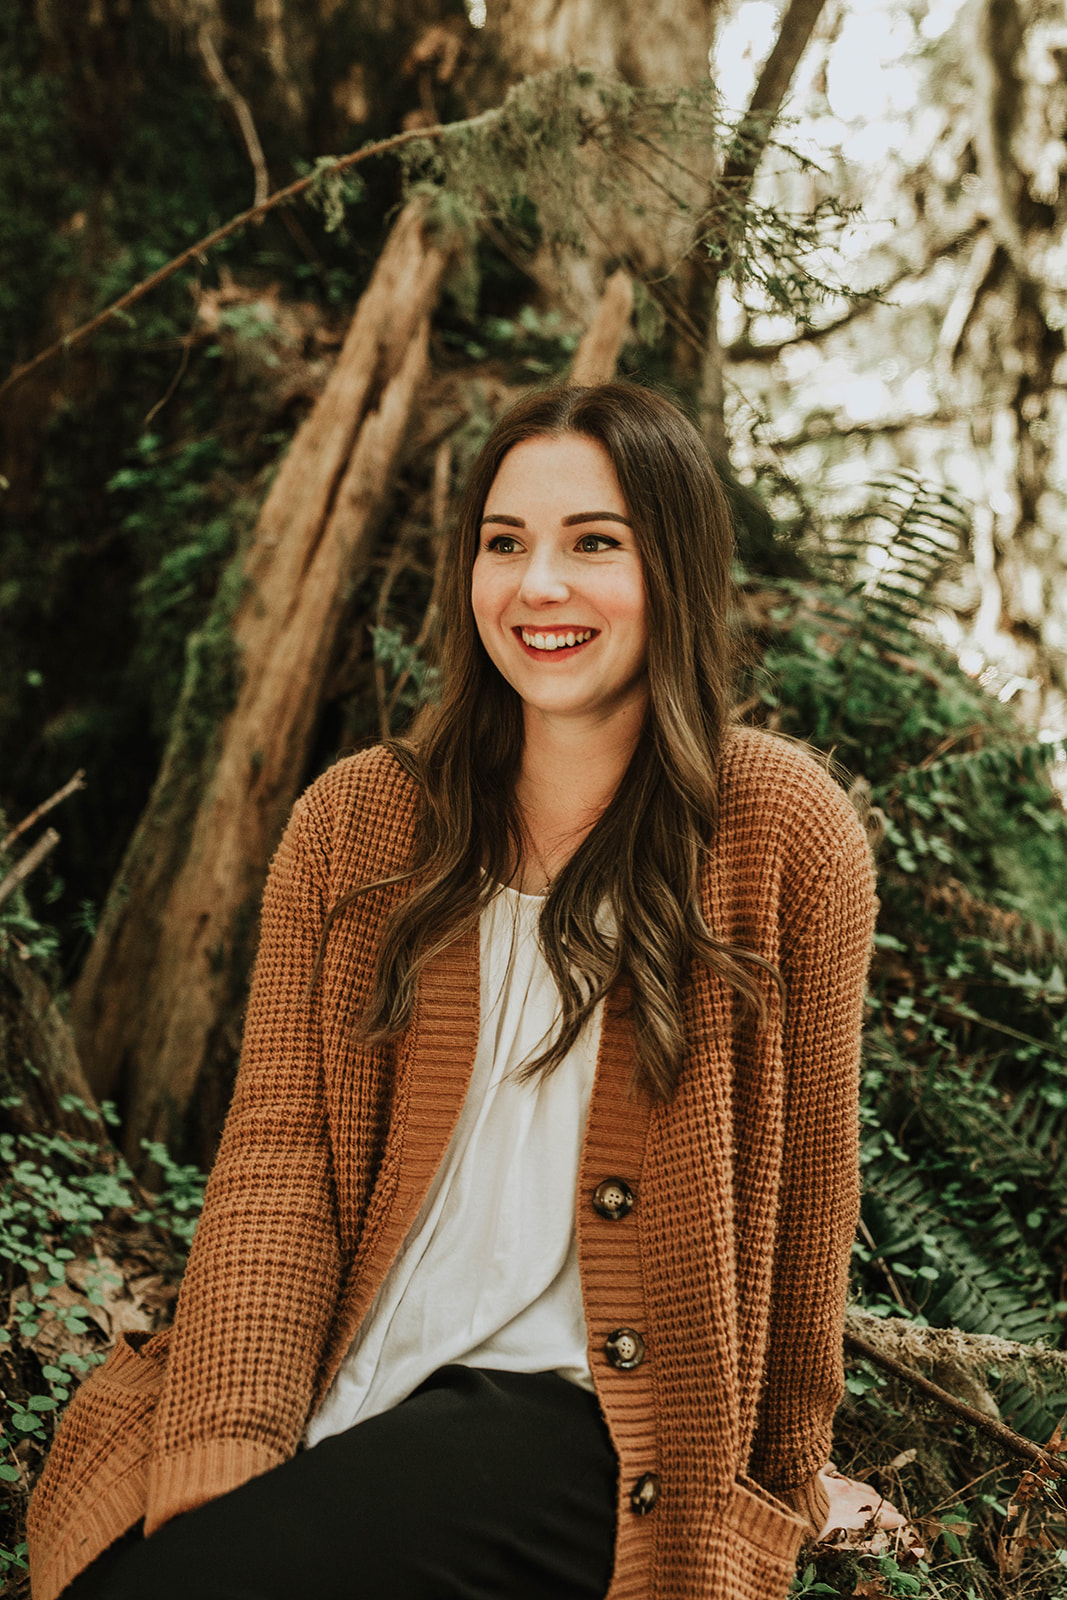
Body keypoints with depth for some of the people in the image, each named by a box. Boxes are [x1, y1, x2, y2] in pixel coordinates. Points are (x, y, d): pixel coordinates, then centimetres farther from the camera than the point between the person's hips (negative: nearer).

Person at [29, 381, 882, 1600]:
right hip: (344, 1386, 3)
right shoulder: (352, 824, 5)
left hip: (590, 1411, -3)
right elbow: (275, 1148, -1)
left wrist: (778, 1475, 11)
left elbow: (802, 1190, 3)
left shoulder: (781, 833, -4)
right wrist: (228, 1449, -14)